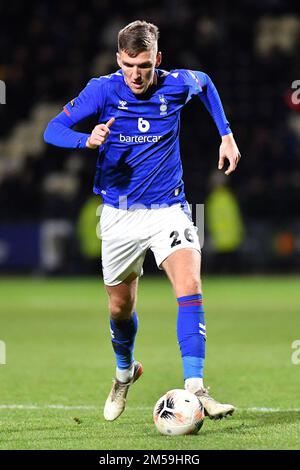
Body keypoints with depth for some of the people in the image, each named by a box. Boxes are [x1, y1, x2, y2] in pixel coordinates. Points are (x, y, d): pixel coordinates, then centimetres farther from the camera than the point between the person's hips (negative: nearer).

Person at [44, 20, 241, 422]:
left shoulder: (178, 85, -7)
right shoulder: (103, 90, -11)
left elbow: (206, 84, 18)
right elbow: (53, 130, -17)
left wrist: (226, 135, 13)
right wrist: (87, 140, -37)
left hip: (168, 208, 0)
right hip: (119, 215, 0)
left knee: (190, 287, -23)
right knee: (121, 308, 13)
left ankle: (195, 387, -26)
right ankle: (125, 371, 44)